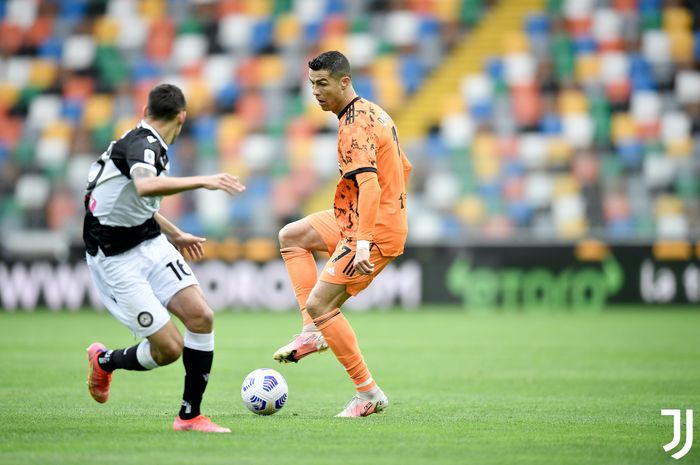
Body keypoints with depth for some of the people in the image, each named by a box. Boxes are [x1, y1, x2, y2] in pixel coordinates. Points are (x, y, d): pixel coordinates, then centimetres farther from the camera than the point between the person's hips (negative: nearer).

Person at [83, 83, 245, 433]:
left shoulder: (141, 142, 9)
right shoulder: (144, 146, -20)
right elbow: (146, 186, -45)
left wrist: (174, 234, 40)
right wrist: (203, 181, -48)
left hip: (151, 244, 9)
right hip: (116, 260, -9)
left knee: (201, 316, -8)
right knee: (169, 348, -11)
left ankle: (190, 415, 1)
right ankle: (105, 361, 20)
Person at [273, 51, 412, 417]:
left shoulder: (355, 126, -19)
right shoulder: (372, 112, 12)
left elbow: (370, 185, -31)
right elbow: (403, 167, 22)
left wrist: (363, 245, -37)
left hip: (374, 231, -11)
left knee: (319, 305, -9)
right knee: (291, 236, 20)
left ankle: (368, 394, -4)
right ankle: (314, 331, 11)